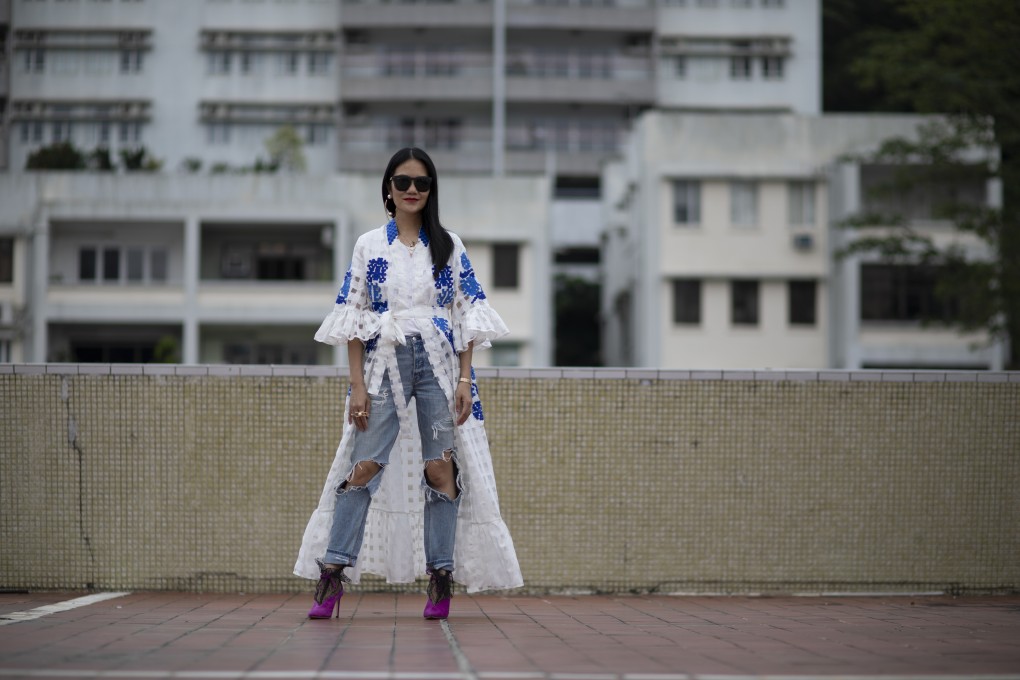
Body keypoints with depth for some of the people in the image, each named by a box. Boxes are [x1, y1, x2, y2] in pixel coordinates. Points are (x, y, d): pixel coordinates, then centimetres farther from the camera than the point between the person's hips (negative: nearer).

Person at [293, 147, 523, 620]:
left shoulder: (448, 246, 9)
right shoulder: (369, 245, 7)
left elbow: (467, 315, 5)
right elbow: (353, 318, 4)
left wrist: (464, 380, -4)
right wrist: (357, 384, -4)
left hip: (439, 364, 1)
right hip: (385, 363, 0)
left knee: (441, 468, -4)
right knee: (363, 466, -8)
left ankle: (441, 580, 2)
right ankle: (331, 578, -8)